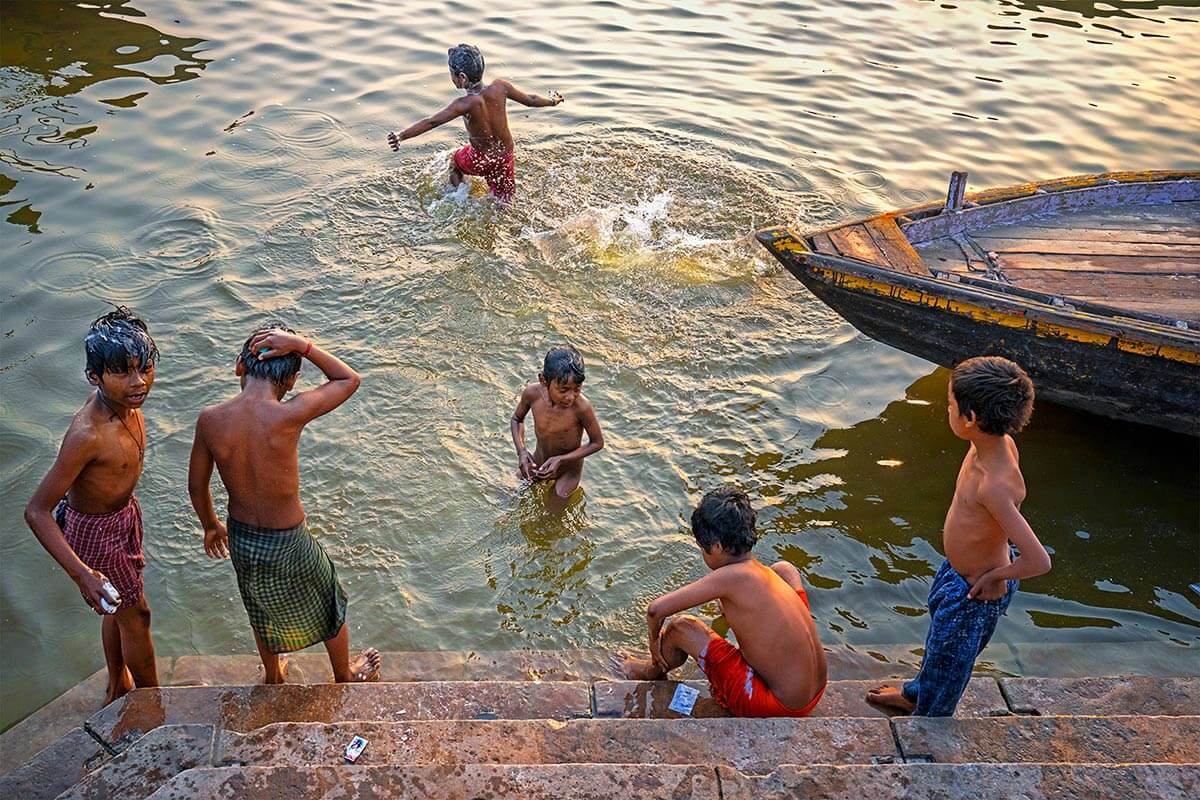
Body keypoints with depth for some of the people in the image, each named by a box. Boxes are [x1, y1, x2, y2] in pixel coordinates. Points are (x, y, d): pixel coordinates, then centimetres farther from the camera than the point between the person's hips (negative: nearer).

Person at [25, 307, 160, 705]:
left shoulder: (124, 400, -14)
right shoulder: (87, 434, -38)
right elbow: (36, 512, -32)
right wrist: (81, 574, -38)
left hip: (123, 512, 8)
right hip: (95, 531, -8)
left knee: (120, 607, 27)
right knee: (136, 615, 13)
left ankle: (117, 688, 52)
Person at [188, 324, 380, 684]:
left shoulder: (209, 419, -18)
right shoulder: (288, 417, -32)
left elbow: (196, 486, -2)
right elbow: (350, 380, -16)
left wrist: (210, 526, 17)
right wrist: (302, 345, -23)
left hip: (240, 539, 4)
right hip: (289, 544, -4)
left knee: (262, 609, 33)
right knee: (330, 606, 26)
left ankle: (273, 675, 59)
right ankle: (345, 676, 51)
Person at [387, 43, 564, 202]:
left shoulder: (466, 104, -29)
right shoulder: (499, 87, -17)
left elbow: (431, 122, -39)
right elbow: (531, 100, -2)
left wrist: (401, 136, -47)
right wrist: (553, 101, 17)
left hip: (480, 161, -3)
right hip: (505, 158, 3)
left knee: (455, 159, 29)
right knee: (504, 201, 24)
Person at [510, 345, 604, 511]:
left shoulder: (581, 407, -37)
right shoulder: (532, 393, -27)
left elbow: (597, 443, -21)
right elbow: (517, 419, -5)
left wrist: (561, 460, -28)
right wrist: (521, 451, -20)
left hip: (568, 470, -3)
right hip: (539, 462, 3)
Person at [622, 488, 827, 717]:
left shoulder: (731, 576, -20)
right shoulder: (775, 575, 3)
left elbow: (656, 609, -18)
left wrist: (654, 639, 2)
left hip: (781, 706, -7)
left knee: (681, 628, 1)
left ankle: (654, 673, 34)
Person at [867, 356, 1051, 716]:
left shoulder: (996, 485, -40)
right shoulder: (998, 443, -15)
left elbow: (1038, 561, -38)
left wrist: (993, 576, -21)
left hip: (975, 591, -8)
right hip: (954, 569, 8)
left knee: (948, 659, 18)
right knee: (938, 641, 32)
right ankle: (915, 695, 59)